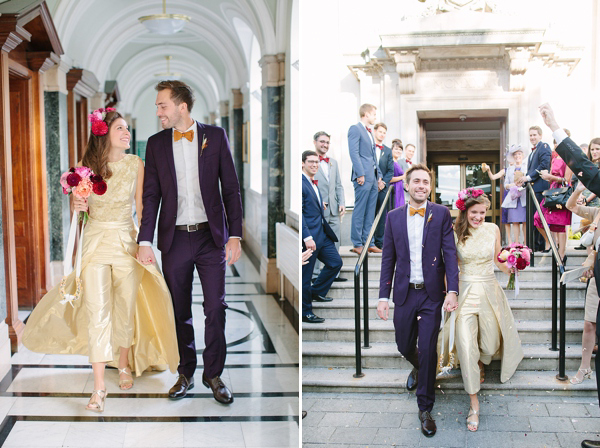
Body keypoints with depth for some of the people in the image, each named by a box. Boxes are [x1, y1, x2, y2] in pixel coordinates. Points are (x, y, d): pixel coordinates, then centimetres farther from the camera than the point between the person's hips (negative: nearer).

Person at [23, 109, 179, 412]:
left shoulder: (135, 164, 0)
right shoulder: (86, 166, -2)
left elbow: (141, 207, 5)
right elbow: (78, 205, 10)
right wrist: (78, 207, -13)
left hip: (126, 242, 1)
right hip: (95, 242, -1)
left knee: (125, 307, 7)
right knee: (96, 310, -7)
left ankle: (124, 363, 34)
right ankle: (99, 385, -3)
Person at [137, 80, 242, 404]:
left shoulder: (215, 136, 1)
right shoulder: (156, 143, 6)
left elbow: (231, 188, 2)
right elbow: (151, 195, 5)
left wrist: (235, 235, -4)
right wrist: (144, 241, -3)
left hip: (211, 236, -1)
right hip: (174, 238, 2)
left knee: (216, 309, 1)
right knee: (179, 311, 8)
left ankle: (213, 374, 16)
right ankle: (186, 373, 23)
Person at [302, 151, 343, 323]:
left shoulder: (314, 183, 15)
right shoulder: (301, 184, -16)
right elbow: (299, 213, -21)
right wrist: (307, 237, -25)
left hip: (322, 234, 10)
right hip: (309, 236, -10)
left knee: (336, 262, 14)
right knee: (305, 275, 1)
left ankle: (316, 291, 31)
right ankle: (305, 312, 13)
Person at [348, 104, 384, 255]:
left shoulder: (369, 132, 22)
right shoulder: (355, 129, -5)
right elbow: (354, 153, -13)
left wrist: (379, 176, 17)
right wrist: (360, 174, -19)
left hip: (373, 178, 9)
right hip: (364, 177, -9)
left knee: (370, 212, 9)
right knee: (359, 211, -6)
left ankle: (368, 242, 13)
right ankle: (357, 244, -2)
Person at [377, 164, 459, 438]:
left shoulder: (441, 214, -2)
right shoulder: (394, 217, 4)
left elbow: (450, 253, -5)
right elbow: (388, 259, 6)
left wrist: (452, 290, -15)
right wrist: (383, 296, 2)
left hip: (432, 294, -2)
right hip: (404, 293, 2)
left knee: (428, 350, -1)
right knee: (404, 346, 13)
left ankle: (425, 408, 13)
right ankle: (417, 368, 50)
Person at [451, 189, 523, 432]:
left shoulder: (492, 229, 1)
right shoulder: (455, 233, -5)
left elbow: (498, 258, 12)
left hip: (489, 291, 2)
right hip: (465, 292, -2)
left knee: (490, 345, 8)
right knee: (466, 345, -11)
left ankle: (480, 363, 48)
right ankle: (474, 402, 0)